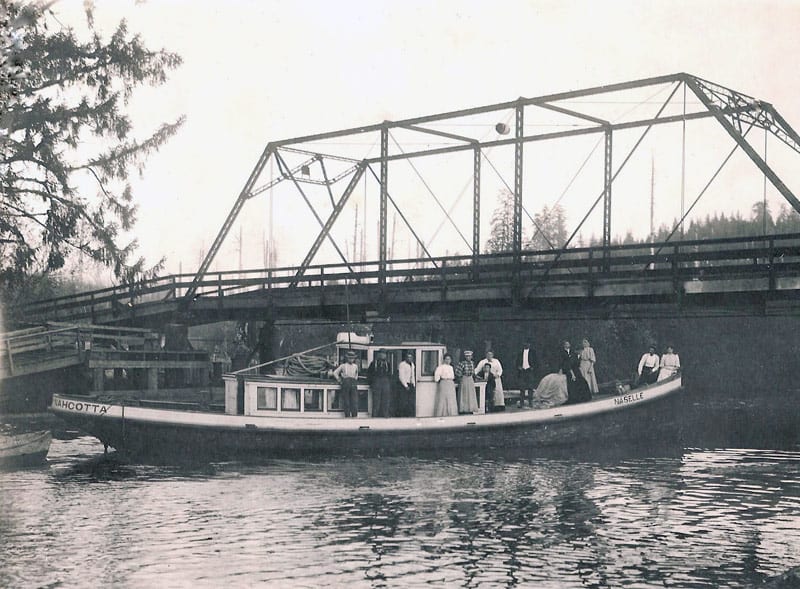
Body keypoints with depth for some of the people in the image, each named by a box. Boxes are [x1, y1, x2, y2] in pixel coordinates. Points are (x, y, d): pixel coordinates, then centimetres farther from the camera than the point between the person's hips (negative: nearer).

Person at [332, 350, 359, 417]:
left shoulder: (355, 366, 15)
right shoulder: (343, 366, 9)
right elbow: (335, 373, 11)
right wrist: (339, 380, 6)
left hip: (353, 385, 1)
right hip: (345, 384, -1)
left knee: (354, 402, -9)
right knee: (346, 403, -4)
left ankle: (354, 416, -9)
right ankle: (347, 417, -3)